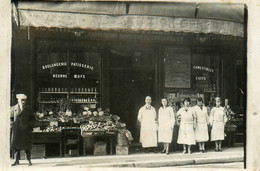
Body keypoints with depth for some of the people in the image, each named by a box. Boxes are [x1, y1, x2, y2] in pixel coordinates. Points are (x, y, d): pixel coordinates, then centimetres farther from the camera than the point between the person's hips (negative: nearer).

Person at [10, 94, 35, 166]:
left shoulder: (28, 108, 8)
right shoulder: (14, 108, 5)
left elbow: (32, 118, 15)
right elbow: (10, 118, 9)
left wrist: (30, 125, 1)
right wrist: (12, 125, -4)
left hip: (26, 130, 0)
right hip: (16, 130, 0)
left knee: (27, 146, 0)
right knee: (16, 145, 2)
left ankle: (29, 160, 7)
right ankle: (17, 161, 10)